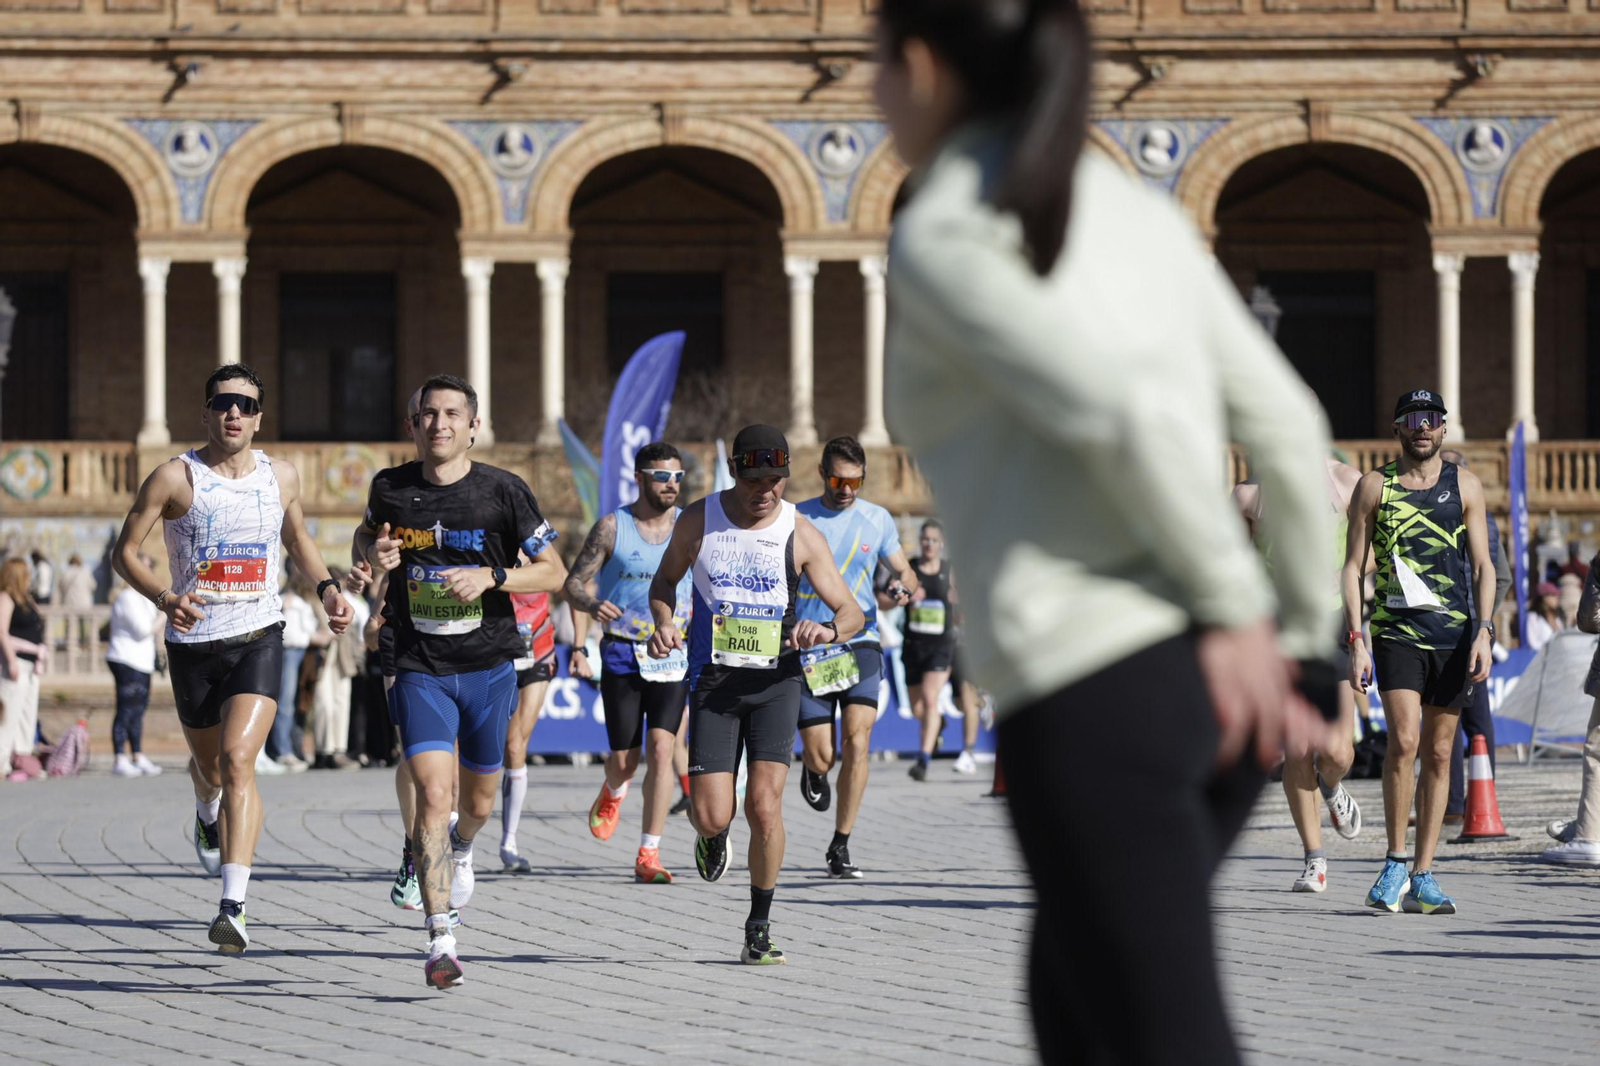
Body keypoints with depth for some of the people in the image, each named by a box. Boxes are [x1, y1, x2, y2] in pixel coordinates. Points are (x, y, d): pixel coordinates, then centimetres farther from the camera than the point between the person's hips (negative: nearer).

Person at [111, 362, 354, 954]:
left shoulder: (281, 476, 5)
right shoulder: (175, 477, -6)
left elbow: (296, 539, 24)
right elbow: (125, 551, -3)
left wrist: (326, 588, 8)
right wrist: (163, 597, -20)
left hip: (258, 639, 0)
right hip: (192, 642, 0)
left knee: (238, 762, -19)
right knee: (209, 767, 18)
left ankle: (233, 907, -26)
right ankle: (208, 812, 59)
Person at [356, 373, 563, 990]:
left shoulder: (503, 492, -7)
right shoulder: (391, 489, -1)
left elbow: (553, 572, -1)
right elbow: (366, 534, 21)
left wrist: (490, 578, -16)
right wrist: (374, 553, -3)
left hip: (488, 666, 1)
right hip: (420, 667, -1)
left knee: (478, 803, 14)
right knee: (432, 794, -16)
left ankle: (461, 849, 53)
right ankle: (440, 940, -15)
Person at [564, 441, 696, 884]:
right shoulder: (612, 527, -3)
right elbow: (575, 582, -1)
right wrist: (592, 604, -22)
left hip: (673, 654, 1)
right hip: (622, 654, -1)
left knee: (661, 750, -14)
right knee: (624, 759, 3)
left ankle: (648, 856, -11)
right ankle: (612, 793, 42)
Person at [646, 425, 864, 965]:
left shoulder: (799, 533, -3)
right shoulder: (698, 520, 0)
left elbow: (852, 612, 0)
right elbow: (664, 581, 17)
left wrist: (828, 630, -24)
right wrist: (663, 622, -5)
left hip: (776, 679, 0)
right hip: (714, 677, 1)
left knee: (764, 805, -13)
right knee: (711, 816, -8)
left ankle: (759, 929, 3)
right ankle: (711, 834, 33)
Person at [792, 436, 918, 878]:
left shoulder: (877, 520, 6)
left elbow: (904, 572, 15)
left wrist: (903, 588, -9)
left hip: (860, 643, 1)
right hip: (807, 650, -1)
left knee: (857, 740, -16)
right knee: (821, 757, -3)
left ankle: (840, 848, -7)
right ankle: (813, 768, 38)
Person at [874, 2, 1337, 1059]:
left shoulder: (939, 237, -7)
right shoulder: (1141, 213, 16)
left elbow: (1123, 409, -19)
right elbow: (1286, 427, 14)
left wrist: (1235, 613, -10)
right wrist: (1306, 644, 18)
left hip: (1096, 693, -8)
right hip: (1212, 682, 8)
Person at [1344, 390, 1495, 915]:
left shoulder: (1464, 485, 8)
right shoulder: (1374, 486, 4)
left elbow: (1483, 566, 7)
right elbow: (1352, 567, 5)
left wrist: (1484, 632, -5)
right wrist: (1356, 641, -5)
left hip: (1455, 636, 2)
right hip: (1396, 631, -2)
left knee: (1438, 754, 4)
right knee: (1404, 740, -18)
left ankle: (1423, 877, 10)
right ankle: (1395, 864, -6)